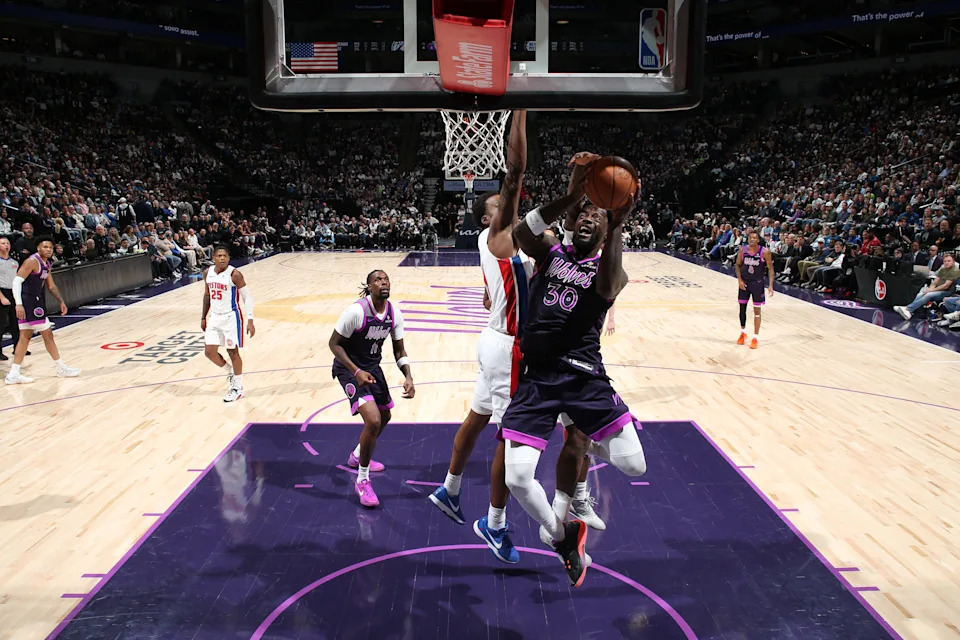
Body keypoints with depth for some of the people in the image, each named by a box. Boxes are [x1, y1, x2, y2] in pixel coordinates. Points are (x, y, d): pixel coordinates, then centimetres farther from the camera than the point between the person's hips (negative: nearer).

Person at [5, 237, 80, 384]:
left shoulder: (46, 264, 13)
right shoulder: (32, 261, -15)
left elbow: (51, 286, 23)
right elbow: (17, 281, -21)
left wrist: (61, 301, 17)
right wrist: (19, 304, -28)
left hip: (35, 301, 10)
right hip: (28, 302, -10)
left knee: (25, 336, 9)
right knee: (47, 334, -1)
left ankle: (14, 374, 11)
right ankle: (62, 368, 10)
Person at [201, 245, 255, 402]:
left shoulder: (234, 274, -16)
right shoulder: (208, 273, 2)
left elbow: (247, 297, -13)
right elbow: (207, 295, 16)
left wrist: (250, 321, -18)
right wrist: (204, 317, 17)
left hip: (231, 317, -6)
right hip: (214, 317, 6)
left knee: (233, 352, 2)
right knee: (209, 352, 3)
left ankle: (238, 388, 16)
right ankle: (230, 373, 30)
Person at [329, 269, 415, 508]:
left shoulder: (395, 314, -7)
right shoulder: (356, 311, -25)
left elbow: (399, 350, 2)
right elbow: (334, 343, -19)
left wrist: (408, 377, -13)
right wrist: (356, 372, -28)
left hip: (372, 367, 8)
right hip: (349, 368, -8)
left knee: (384, 417, 22)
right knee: (373, 421, -21)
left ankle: (357, 457, 49)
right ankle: (362, 481, -2)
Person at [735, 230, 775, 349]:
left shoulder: (764, 252, -13)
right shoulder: (742, 250, -6)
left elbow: (770, 268, -7)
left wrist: (771, 285, -13)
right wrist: (739, 279, -7)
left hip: (757, 283, -3)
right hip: (744, 282, 3)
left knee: (757, 310, 2)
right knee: (742, 308, 11)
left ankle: (755, 337, 10)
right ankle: (743, 332, 31)